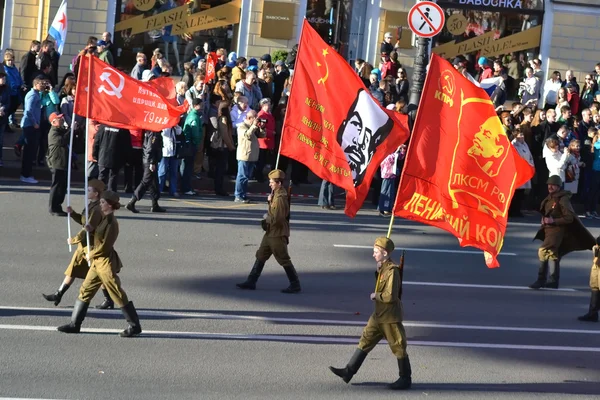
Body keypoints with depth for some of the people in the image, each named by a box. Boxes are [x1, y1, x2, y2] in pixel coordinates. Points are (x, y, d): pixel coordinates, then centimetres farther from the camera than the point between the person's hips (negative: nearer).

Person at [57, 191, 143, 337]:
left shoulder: (111, 222, -18)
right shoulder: (105, 219, 10)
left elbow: (105, 246, -19)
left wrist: (91, 255, -6)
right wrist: (91, 230, 1)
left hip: (106, 263, -10)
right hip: (97, 261, 10)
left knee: (118, 295, -3)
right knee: (85, 291, 10)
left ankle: (135, 326, 5)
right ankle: (74, 324, 16)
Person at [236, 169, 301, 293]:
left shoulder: (281, 198, -22)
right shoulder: (276, 194, 8)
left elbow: (277, 219, -26)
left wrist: (266, 218, -8)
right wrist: (269, 201, 2)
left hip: (277, 234, -10)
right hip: (270, 233, 10)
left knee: (284, 260, -2)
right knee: (260, 256, 12)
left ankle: (295, 285, 6)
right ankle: (251, 282, 18)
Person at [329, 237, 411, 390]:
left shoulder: (392, 271, -20)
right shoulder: (382, 268, 8)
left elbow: (390, 296, -28)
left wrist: (375, 296, -12)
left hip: (390, 317, -9)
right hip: (378, 314, 9)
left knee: (398, 347, 3)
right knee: (365, 341, 8)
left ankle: (406, 379, 14)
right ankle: (349, 371, 10)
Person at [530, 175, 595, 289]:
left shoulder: (563, 200, -14)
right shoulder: (549, 199, 11)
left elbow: (569, 218, -18)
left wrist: (553, 221, -23)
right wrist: (544, 220, 5)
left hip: (557, 230, -9)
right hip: (548, 230, 9)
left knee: (543, 251, -19)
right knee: (552, 254, 16)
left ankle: (541, 280, -16)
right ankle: (554, 281, 25)